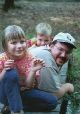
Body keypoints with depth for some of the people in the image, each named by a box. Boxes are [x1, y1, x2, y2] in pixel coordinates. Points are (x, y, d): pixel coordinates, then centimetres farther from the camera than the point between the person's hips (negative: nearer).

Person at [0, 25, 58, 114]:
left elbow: (28, 85, -13)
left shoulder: (29, 58, -10)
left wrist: (33, 71, -31)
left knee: (52, 101, -11)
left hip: (22, 92, 3)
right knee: (11, 73, -34)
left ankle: (16, 106, -11)